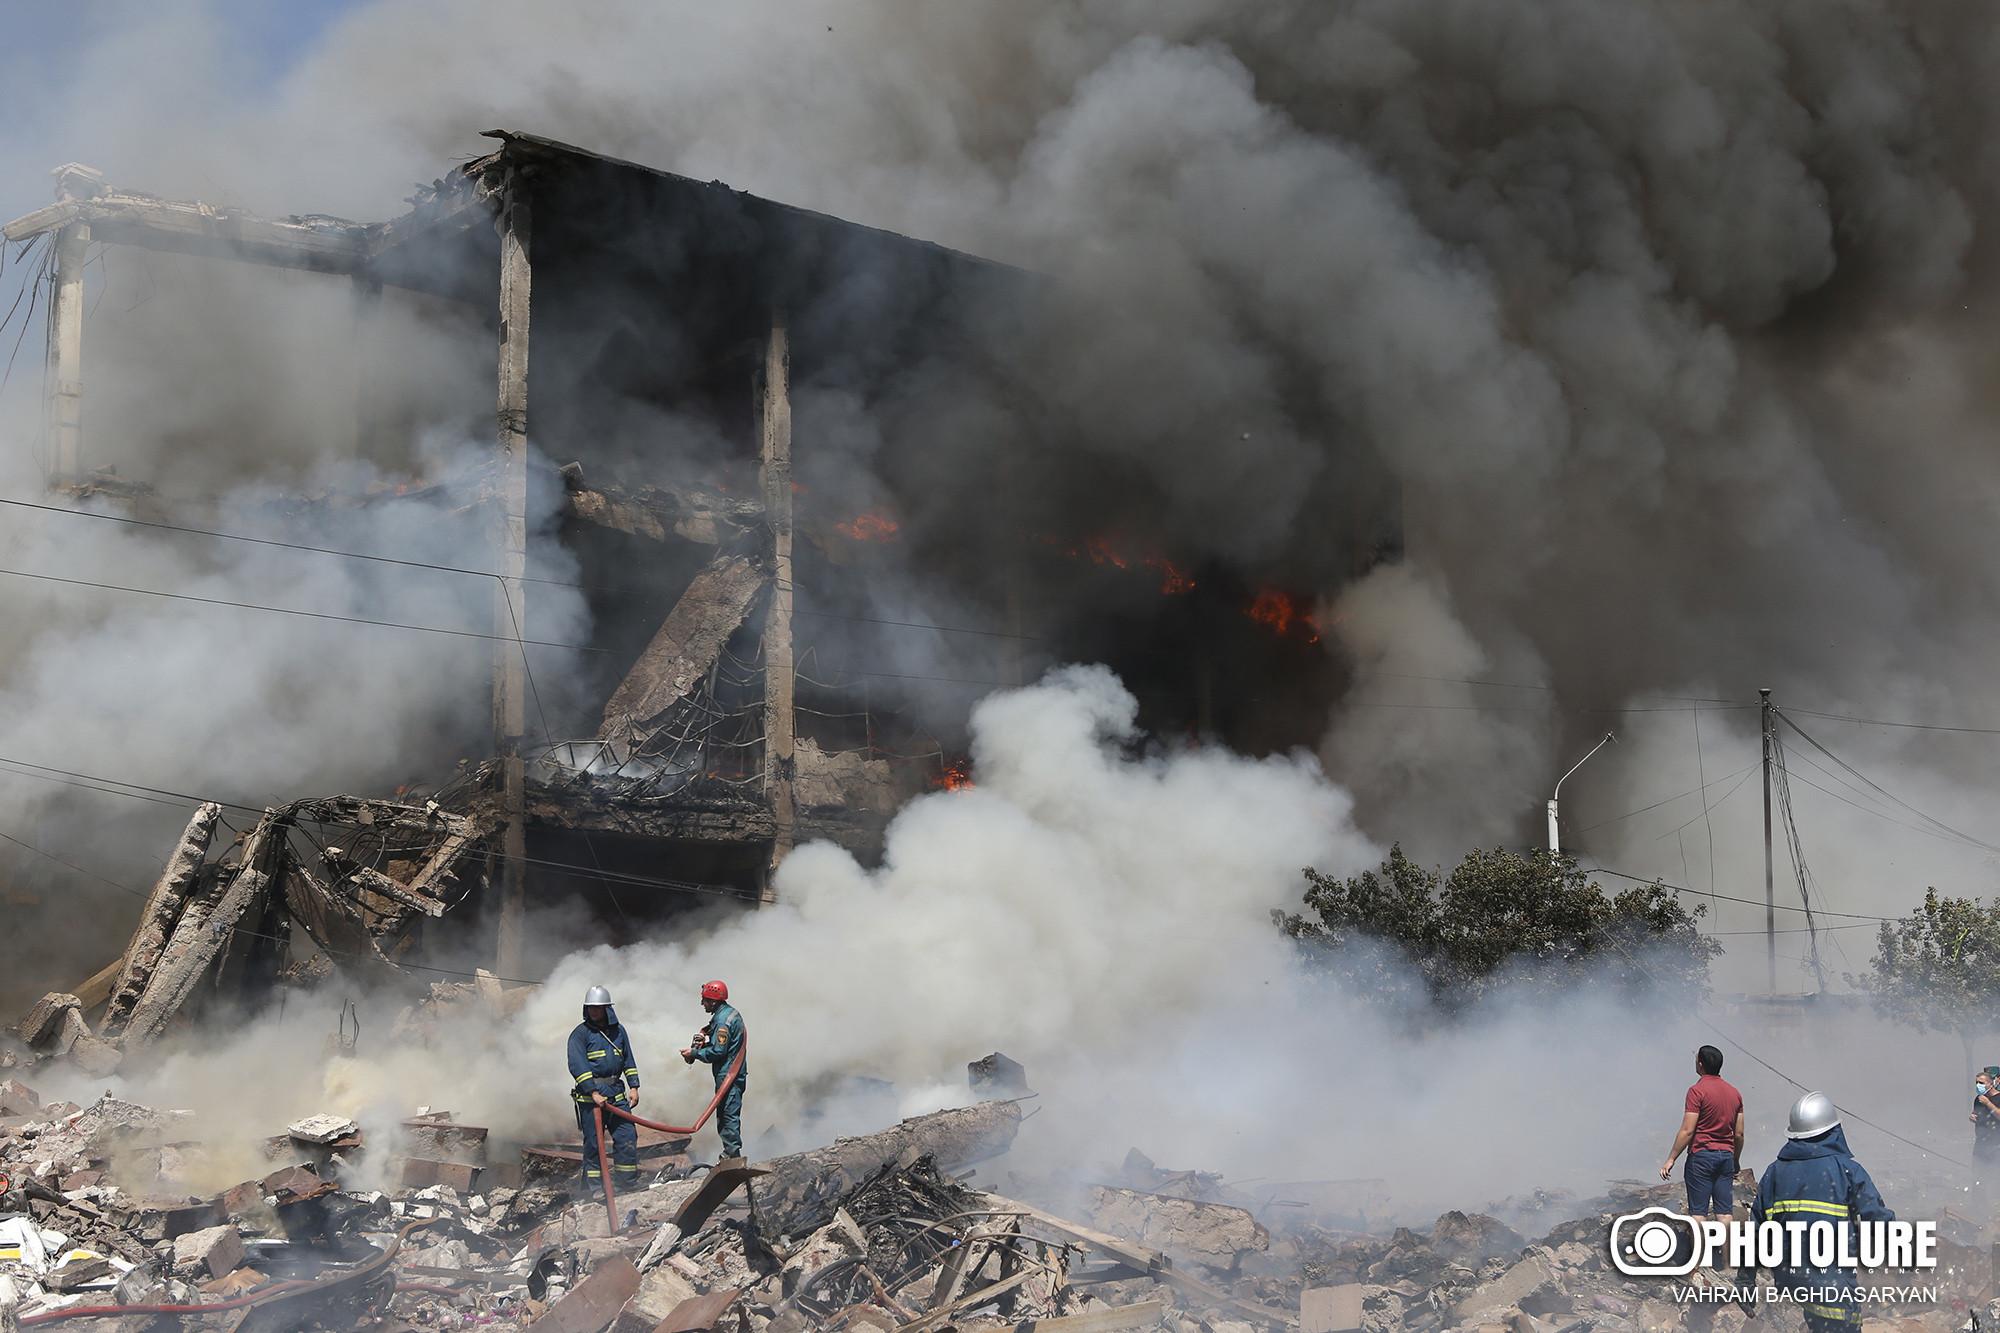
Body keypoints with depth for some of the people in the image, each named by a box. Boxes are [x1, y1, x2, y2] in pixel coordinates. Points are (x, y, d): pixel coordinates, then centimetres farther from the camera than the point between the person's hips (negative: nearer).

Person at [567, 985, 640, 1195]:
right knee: (593, 1143, -2)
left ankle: (627, 1185, 11)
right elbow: (577, 1066, -13)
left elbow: (628, 1060, 20)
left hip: (616, 1093, 5)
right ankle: (593, 1189, 5)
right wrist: (594, 1093, -20)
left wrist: (634, 1086, 10)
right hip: (590, 1094, -4)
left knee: (627, 1137, 1)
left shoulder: (618, 1031, 12)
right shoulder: (580, 1034, -4)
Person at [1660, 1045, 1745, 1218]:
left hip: (1701, 1154, -6)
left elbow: (1687, 1131, -13)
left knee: (1698, 1211, -3)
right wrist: (1736, 1161, 24)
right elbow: (1739, 1134, 13)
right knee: (1725, 1212, 5)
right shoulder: (1734, 1093, 10)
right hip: (1726, 1155, 6)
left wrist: (1671, 1159, -8)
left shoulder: (1697, 1091, -10)